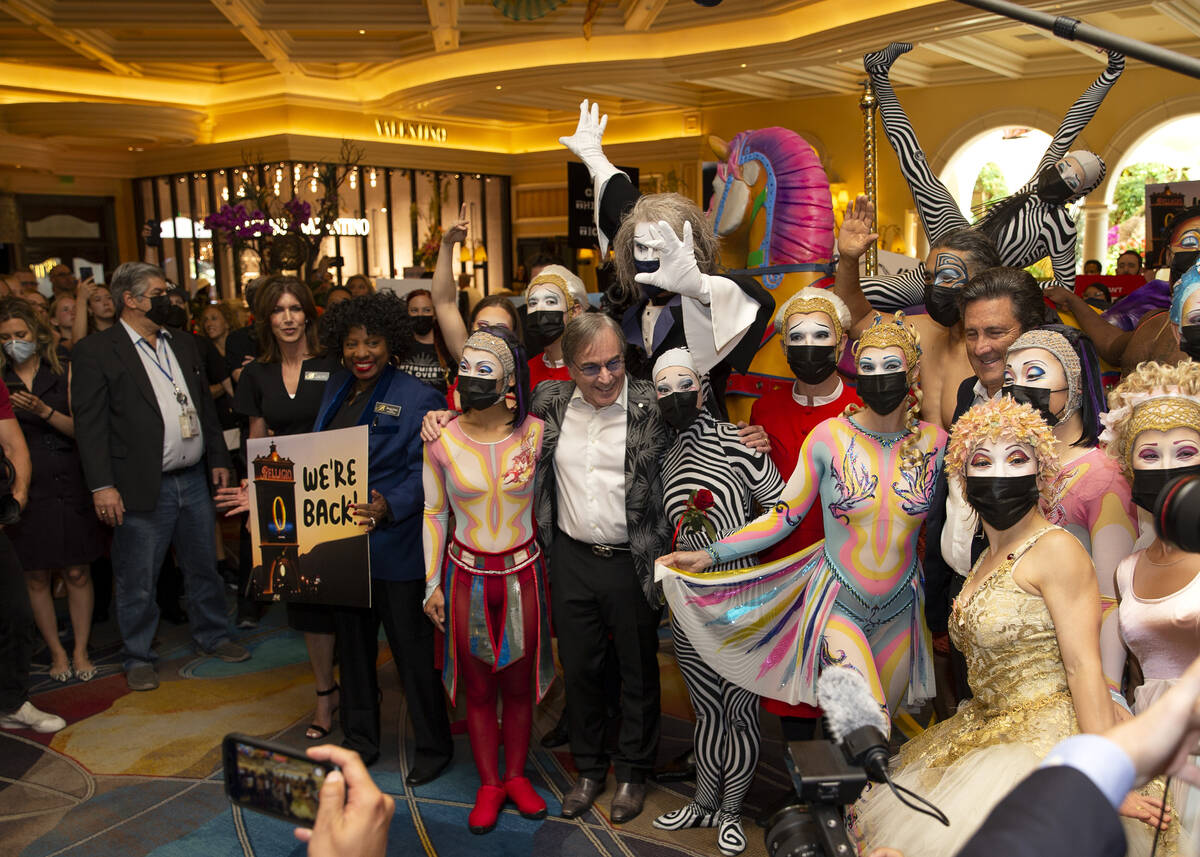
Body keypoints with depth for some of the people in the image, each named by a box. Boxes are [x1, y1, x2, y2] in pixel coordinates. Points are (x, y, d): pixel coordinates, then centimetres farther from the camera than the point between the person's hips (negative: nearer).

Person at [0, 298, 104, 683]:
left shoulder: (64, 374, 6)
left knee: (76, 572, 3)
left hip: (67, 485, 0)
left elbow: (80, 429, 0)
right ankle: (57, 653, 19)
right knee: (36, 577, 5)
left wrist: (44, 411, -15)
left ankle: (81, 652, 14)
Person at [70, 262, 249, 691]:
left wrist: (218, 458, 12)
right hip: (143, 489, -5)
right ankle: (139, 658, 23)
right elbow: (89, 423, -10)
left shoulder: (182, 344, 13)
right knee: (138, 582, 7)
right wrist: (101, 485, -15)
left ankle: (212, 636, 34)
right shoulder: (95, 350, -6)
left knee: (204, 568, 17)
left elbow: (205, 405, 17)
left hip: (194, 481, 6)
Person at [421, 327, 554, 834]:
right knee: (478, 687, 11)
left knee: (519, 683, 13)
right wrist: (432, 584, 3)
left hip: (522, 574, 0)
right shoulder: (442, 441, -8)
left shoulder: (536, 434, -9)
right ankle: (488, 784, 30)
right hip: (467, 576, 0)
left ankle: (516, 776, 34)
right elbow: (434, 513, 1)